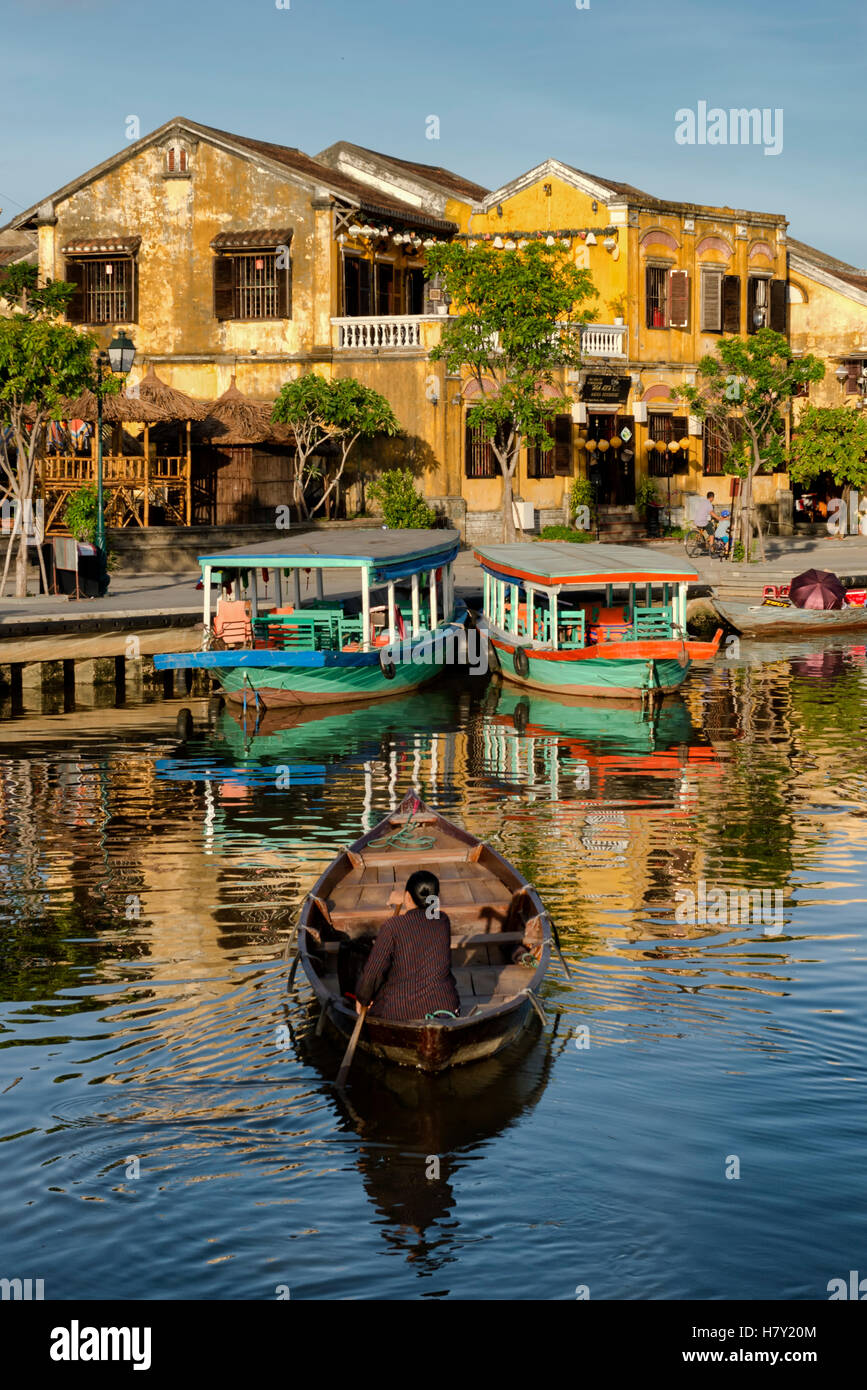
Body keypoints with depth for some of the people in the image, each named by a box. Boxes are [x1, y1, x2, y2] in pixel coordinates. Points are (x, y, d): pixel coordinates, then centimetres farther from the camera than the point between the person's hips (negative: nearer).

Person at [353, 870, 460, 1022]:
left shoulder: (392, 927, -16)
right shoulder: (443, 921, -4)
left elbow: (374, 971, -11)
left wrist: (362, 999, 5)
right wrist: (403, 905, 23)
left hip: (401, 1012, -3)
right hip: (445, 1007, 3)